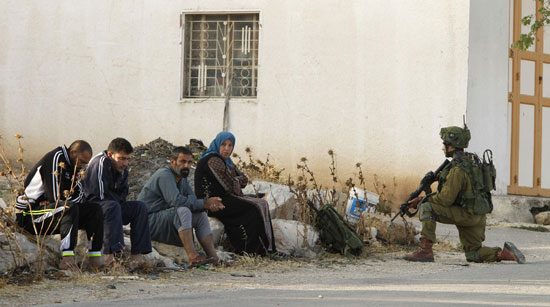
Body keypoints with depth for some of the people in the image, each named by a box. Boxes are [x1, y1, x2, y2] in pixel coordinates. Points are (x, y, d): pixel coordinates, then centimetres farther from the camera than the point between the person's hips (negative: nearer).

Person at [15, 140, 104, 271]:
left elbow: (79, 195, 10)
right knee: (70, 208, -36)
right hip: (29, 215, -10)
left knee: (94, 209, -1)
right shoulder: (54, 160, -20)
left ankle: (94, 258, -8)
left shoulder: (71, 165, 12)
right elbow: (57, 197, -25)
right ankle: (67, 259, -43)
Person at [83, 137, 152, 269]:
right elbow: (99, 195, -21)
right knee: (113, 206, -38)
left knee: (140, 207, -8)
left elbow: (123, 193, 15)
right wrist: (116, 200, -7)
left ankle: (137, 256, -20)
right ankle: (110, 255, -47)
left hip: (111, 206, 9)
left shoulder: (122, 168, 9)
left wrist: (118, 200, -6)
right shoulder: (100, 163, -17)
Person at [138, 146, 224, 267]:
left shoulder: (182, 178, 14)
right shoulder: (164, 175, -17)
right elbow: (176, 200, -30)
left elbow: (193, 201, 4)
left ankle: (213, 257, -10)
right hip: (149, 220, -10)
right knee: (183, 210, -31)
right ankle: (192, 257, -39)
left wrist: (208, 205, -19)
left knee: (201, 215, 0)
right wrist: (205, 203, -26)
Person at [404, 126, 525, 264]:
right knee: (473, 255, 19)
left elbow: (445, 199, -20)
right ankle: (505, 253, 0)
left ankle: (425, 250, -16)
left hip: (467, 215, -10)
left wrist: (421, 200, -7)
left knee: (426, 207, -12)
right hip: (477, 218, 10)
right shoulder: (470, 160, 11)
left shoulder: (458, 169, -20)